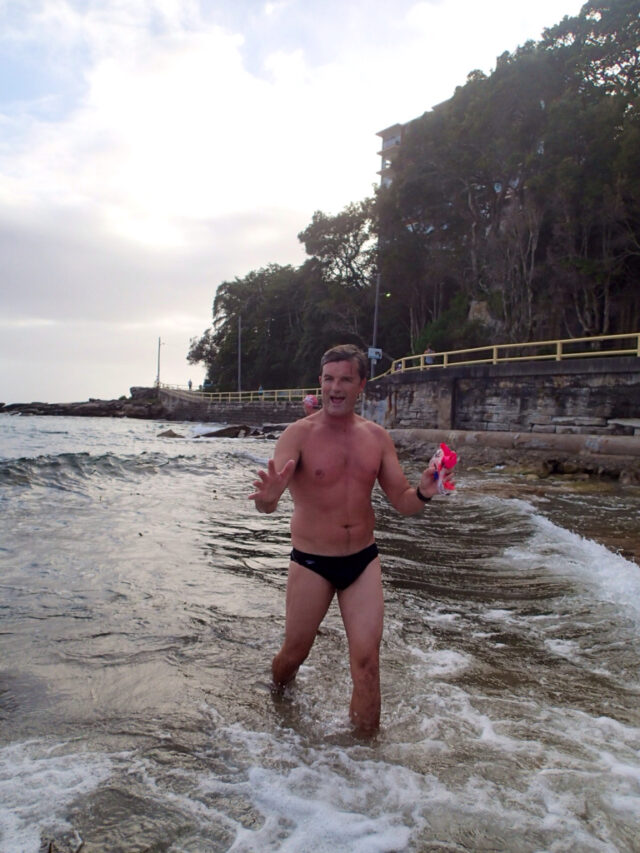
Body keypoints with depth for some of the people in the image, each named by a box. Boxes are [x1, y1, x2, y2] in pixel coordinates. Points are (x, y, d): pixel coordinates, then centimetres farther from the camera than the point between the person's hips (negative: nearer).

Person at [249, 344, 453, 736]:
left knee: (367, 661, -2)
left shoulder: (378, 437, 1)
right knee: (294, 653, 12)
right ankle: (277, 702, 46)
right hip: (311, 562, -2)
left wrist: (422, 493, -19)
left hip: (364, 560, 3)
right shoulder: (300, 434, -11)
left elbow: (403, 502, 4)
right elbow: (267, 500, -23)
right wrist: (268, 497, -48)